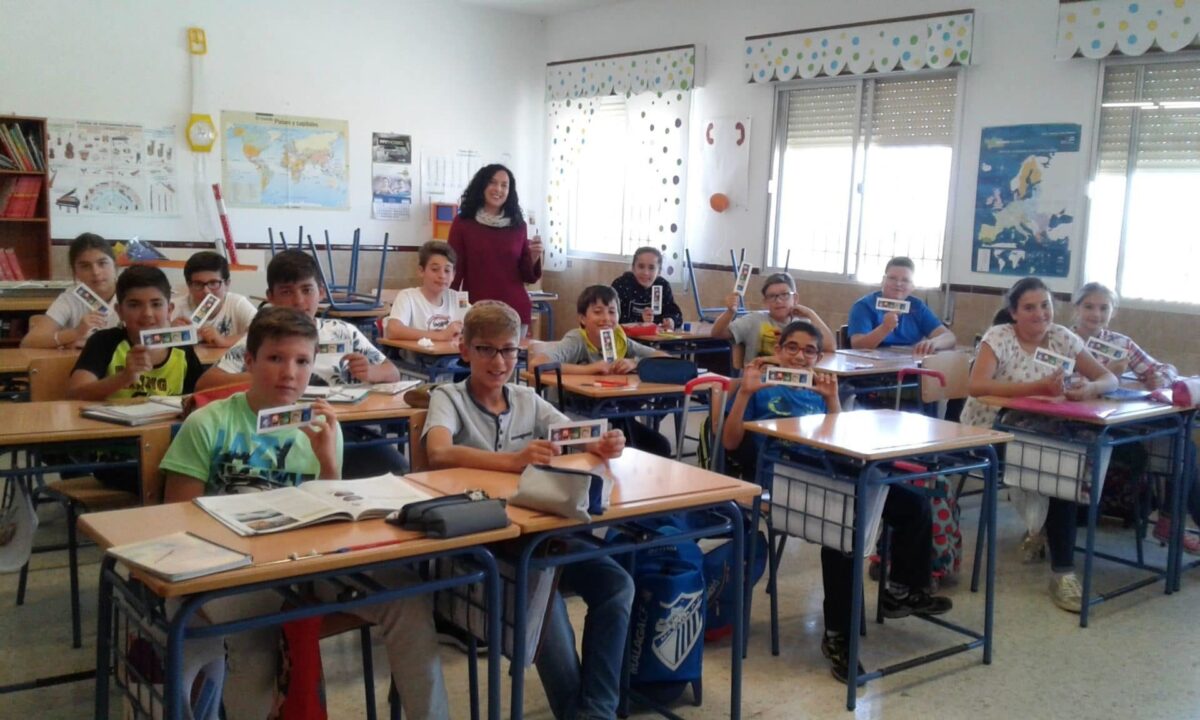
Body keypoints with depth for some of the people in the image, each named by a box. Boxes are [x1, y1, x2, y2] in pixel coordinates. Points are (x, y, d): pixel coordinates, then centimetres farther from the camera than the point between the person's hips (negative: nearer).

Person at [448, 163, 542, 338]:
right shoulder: (462, 223, 2)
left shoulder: (518, 225, 8)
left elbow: (528, 276, 11)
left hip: (515, 311, 2)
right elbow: (454, 269, 2)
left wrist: (534, 257, -8)